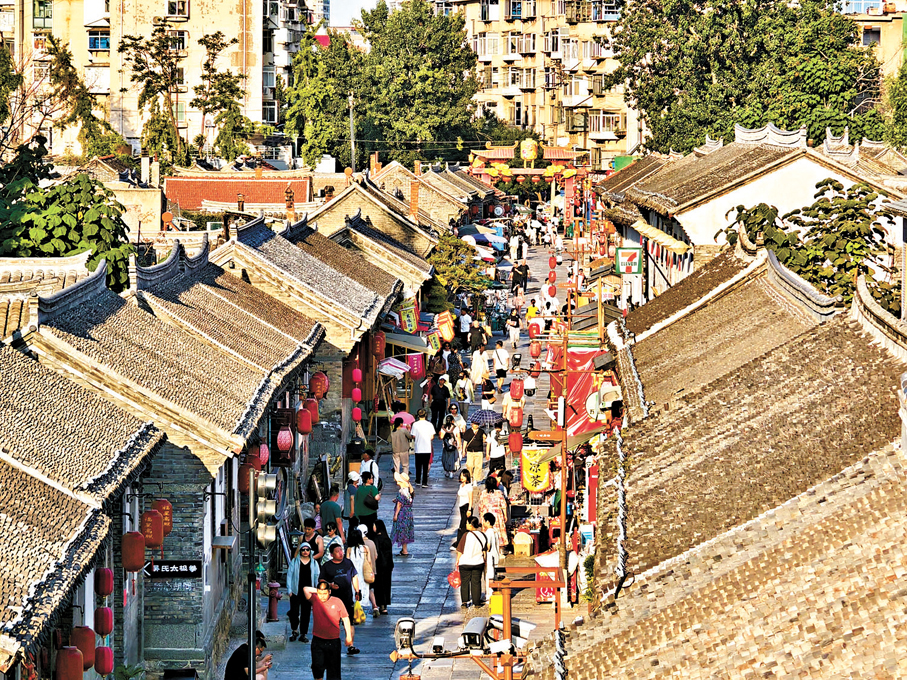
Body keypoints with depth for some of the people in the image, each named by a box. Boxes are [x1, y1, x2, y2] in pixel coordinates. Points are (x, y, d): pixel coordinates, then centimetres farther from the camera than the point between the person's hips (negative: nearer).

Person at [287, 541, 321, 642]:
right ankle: (295, 631, 13)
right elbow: (289, 575, 4)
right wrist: (289, 590, -3)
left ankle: (304, 634, 13)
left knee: (306, 613, 5)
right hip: (296, 592, -1)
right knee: (294, 611, -7)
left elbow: (317, 577, 12)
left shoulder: (314, 563, 9)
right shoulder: (294, 562, 4)